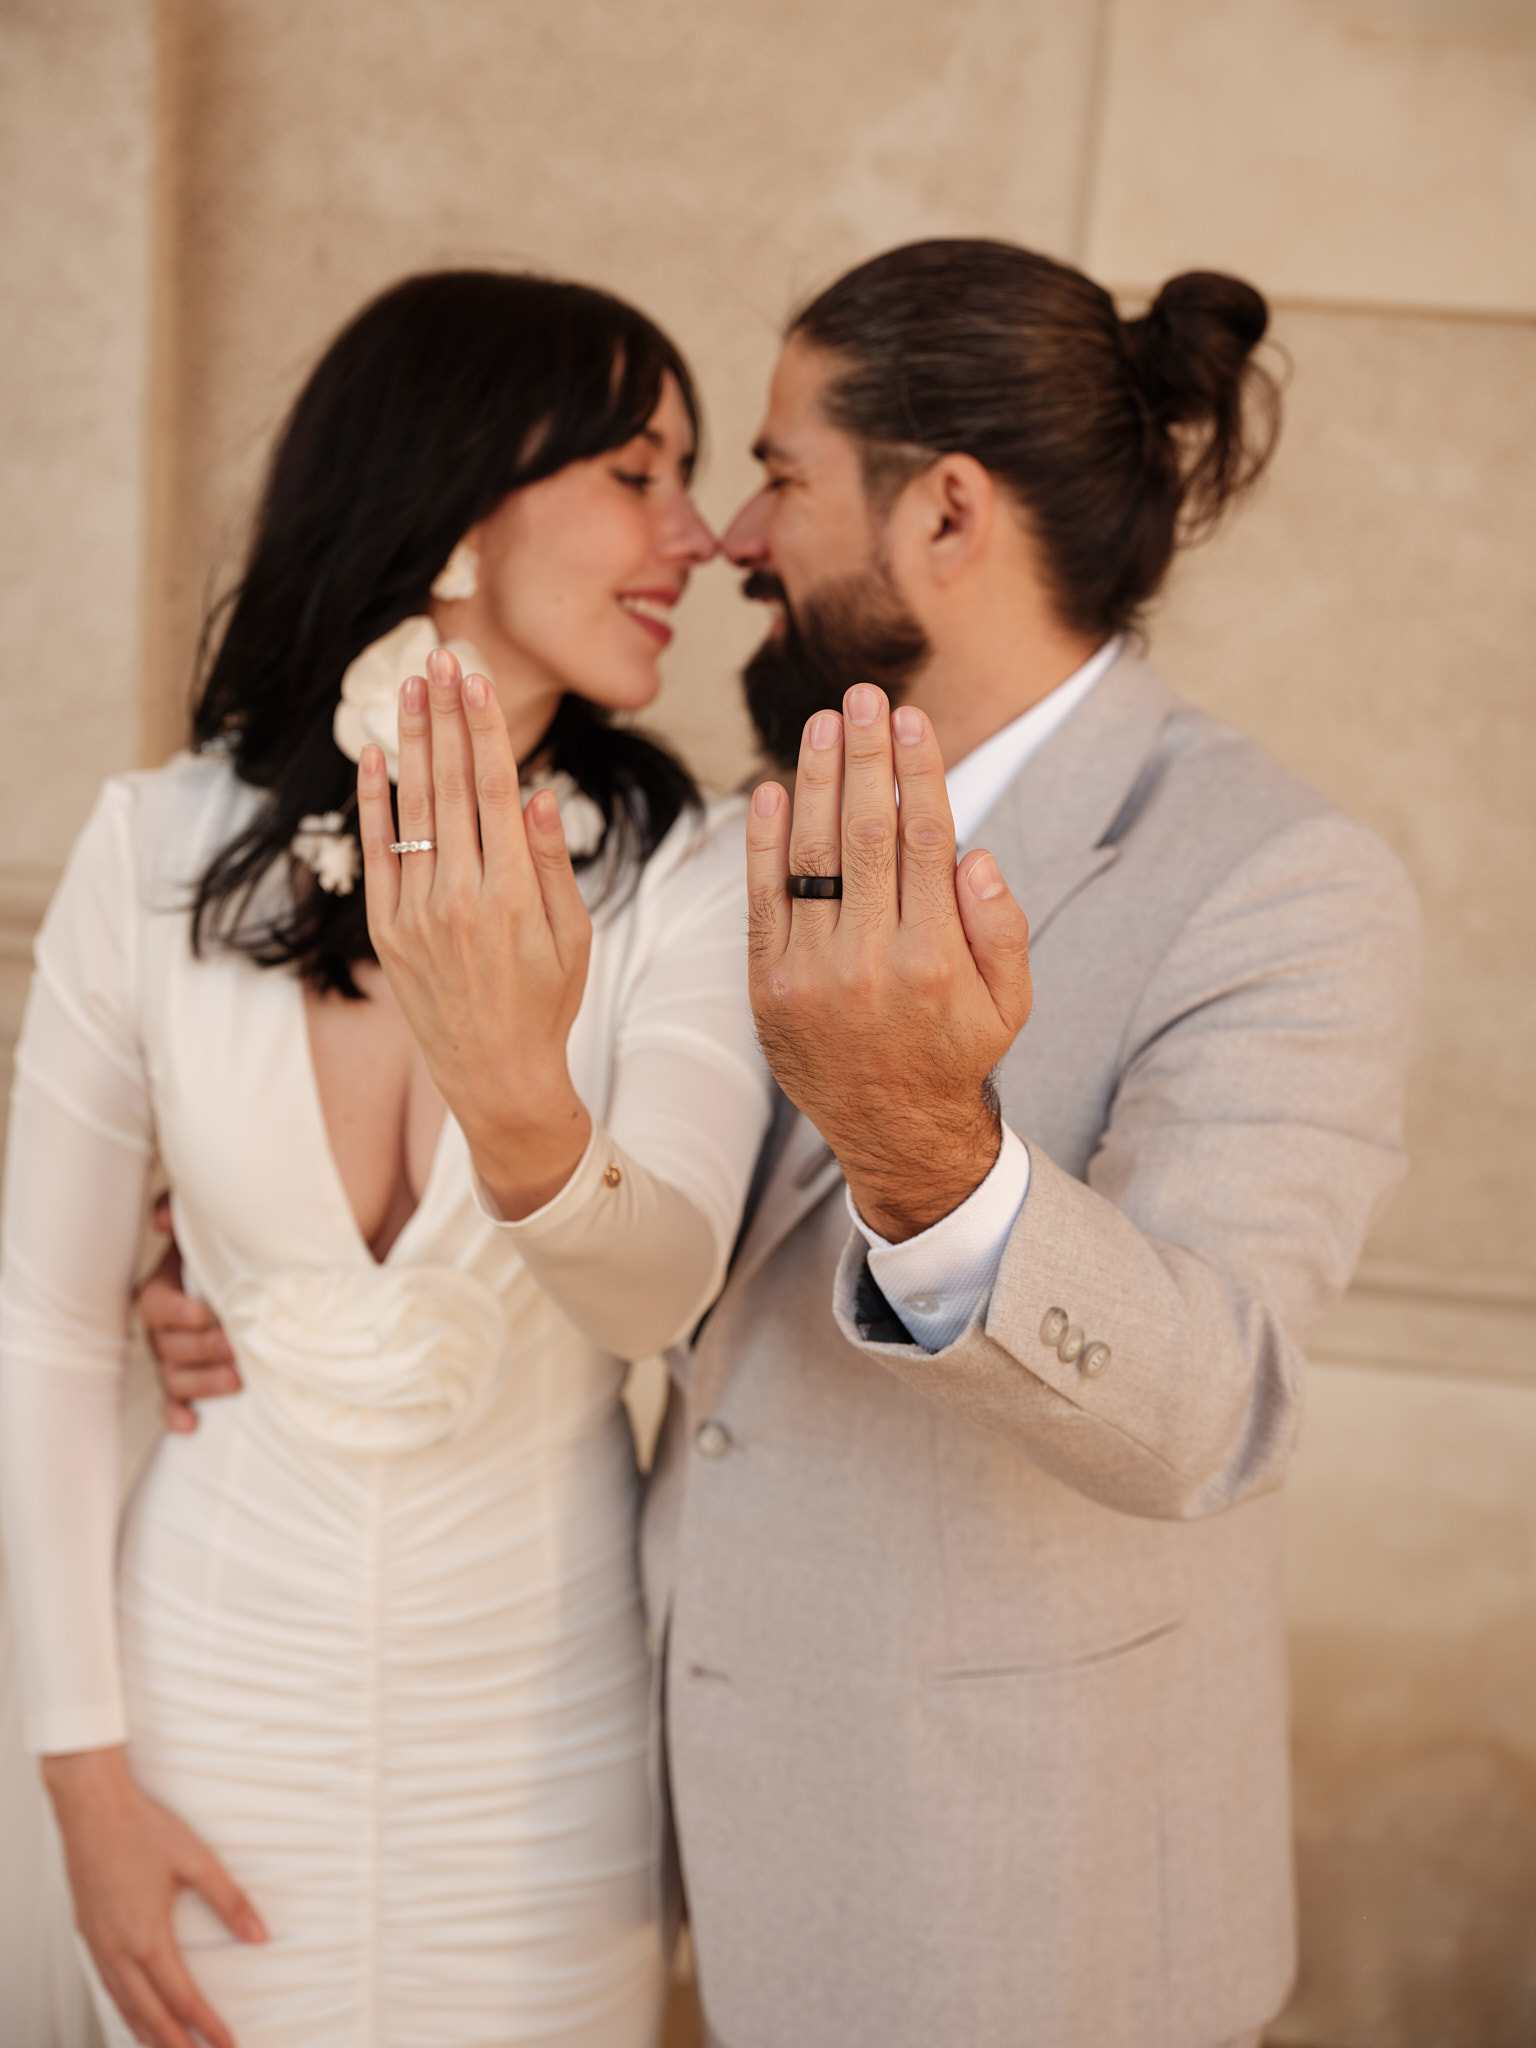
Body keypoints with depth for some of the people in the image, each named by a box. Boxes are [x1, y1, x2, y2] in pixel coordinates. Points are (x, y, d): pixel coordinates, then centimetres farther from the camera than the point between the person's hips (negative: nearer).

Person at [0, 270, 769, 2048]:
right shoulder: (159, 849, -10)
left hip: (541, 1711, 0)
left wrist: (526, 1105, -47)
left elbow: (661, 1288, -26)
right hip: (223, 1683, 0)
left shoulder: (687, 869, -12)